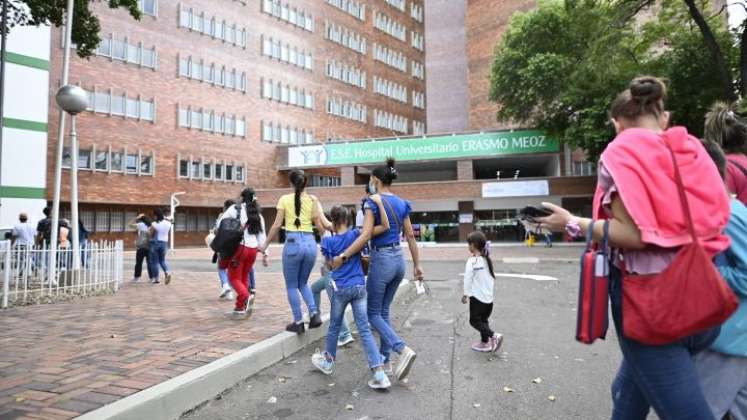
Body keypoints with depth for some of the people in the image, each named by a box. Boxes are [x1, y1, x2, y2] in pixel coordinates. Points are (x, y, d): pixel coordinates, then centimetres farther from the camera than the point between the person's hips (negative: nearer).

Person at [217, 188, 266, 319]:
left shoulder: (235, 209, 0)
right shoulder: (258, 215, 12)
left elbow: (220, 224, -1)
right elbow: (262, 236, 10)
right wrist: (265, 253, 12)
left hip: (239, 246, -5)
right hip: (253, 249, 5)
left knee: (234, 277, 4)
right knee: (244, 277, 16)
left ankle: (246, 297, -21)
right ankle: (240, 308, 18)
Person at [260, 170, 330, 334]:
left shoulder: (284, 199, 1)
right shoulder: (312, 200, 7)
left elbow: (277, 225, -1)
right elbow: (323, 225, -2)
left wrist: (265, 245, 6)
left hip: (293, 243, -3)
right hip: (310, 243, 4)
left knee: (291, 285, 12)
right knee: (303, 282, 23)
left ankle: (298, 322, 12)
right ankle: (314, 313, 7)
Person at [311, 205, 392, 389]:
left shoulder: (328, 241, -5)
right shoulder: (356, 234, -5)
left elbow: (331, 264, 5)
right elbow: (385, 226, -12)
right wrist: (379, 202, -17)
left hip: (340, 289, -1)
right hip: (359, 287, 1)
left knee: (334, 327, 18)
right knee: (365, 330, 1)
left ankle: (328, 362, 39)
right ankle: (379, 375, -4)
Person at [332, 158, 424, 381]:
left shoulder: (373, 202, -12)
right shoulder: (401, 203, 8)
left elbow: (365, 236, -22)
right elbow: (410, 236, 10)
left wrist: (343, 256, -18)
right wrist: (417, 264, 15)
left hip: (381, 260, -7)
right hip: (398, 259, 7)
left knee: (373, 313, 5)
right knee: (384, 310, 19)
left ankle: (403, 350, -12)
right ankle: (385, 358, 24)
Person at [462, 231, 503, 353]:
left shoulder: (472, 261, -17)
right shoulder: (487, 259, 6)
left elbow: (468, 278, -17)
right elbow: (492, 277, 13)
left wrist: (465, 294, -8)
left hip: (477, 296, -8)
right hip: (489, 296, 8)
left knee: (474, 320, 2)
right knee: (484, 320, 17)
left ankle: (493, 336, -11)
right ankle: (484, 343, 22)